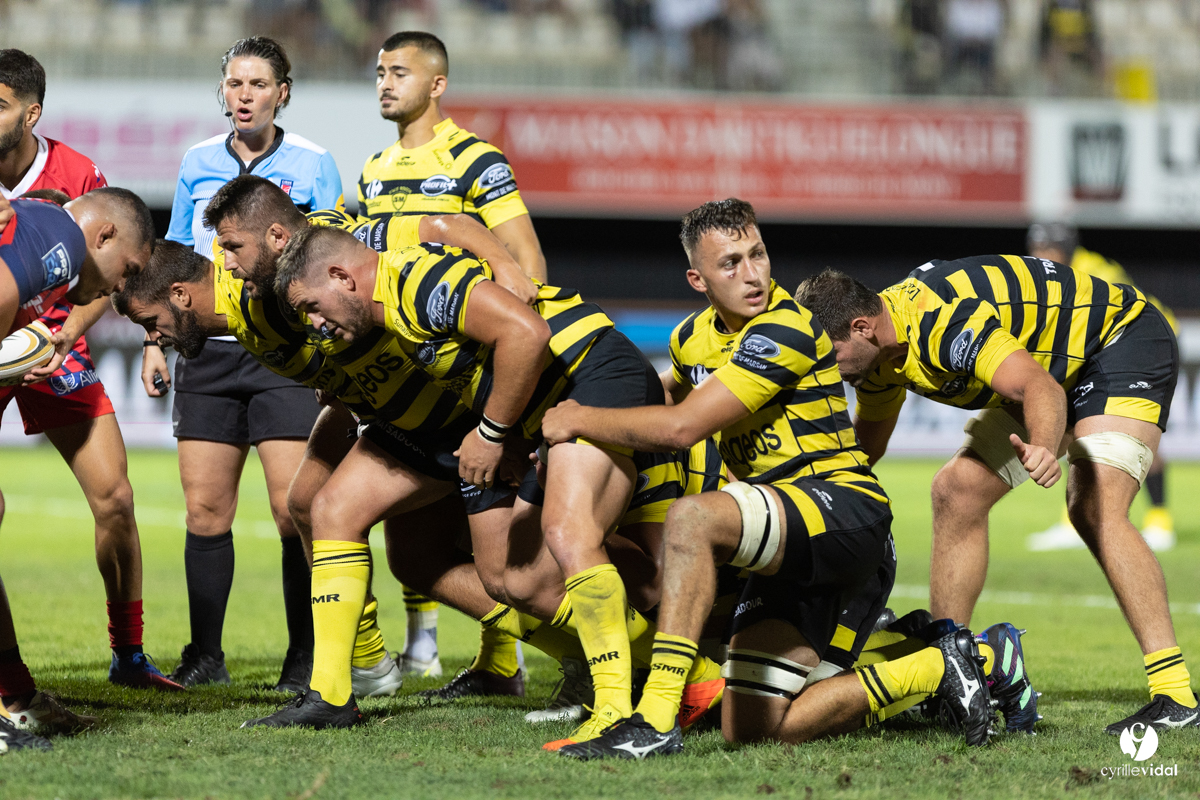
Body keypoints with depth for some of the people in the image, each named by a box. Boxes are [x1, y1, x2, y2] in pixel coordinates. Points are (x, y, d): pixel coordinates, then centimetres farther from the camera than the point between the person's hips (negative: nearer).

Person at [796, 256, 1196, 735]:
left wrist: (1043, 448, -63)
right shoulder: (879, 346, -4)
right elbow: (865, 446, 15)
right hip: (1059, 372, 10)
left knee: (1094, 510, -27)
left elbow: (1041, 388, -45)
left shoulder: (943, 320, -34)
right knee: (957, 493, 3)